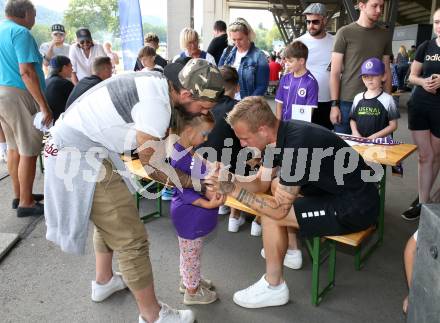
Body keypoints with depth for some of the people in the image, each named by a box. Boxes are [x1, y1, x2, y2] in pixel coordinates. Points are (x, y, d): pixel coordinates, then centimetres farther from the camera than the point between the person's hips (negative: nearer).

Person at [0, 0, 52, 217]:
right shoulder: (20, 33, -11)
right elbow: (26, 72, -21)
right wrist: (44, 106, -23)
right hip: (18, 95, -10)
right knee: (29, 151, -2)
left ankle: (19, 195, 27)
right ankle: (26, 203, 5)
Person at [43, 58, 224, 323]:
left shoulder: (158, 82, 1)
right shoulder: (156, 102, -25)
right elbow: (153, 166, -15)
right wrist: (195, 183, -5)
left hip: (74, 142, 10)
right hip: (79, 156, -10)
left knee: (109, 219, 27)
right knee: (132, 240, -5)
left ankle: (104, 282, 46)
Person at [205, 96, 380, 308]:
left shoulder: (296, 145, -30)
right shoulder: (280, 134, -2)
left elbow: (278, 210, -24)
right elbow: (261, 183, 7)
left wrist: (233, 191, -20)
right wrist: (231, 180, -11)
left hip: (355, 209, -9)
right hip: (335, 188, 9)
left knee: (270, 217, -14)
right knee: (277, 186, 15)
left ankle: (274, 288, 7)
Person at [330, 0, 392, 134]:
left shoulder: (385, 35, 10)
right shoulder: (345, 33, -2)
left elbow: (386, 71, 13)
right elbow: (335, 72, -4)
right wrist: (334, 104, -9)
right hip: (347, 102, -3)